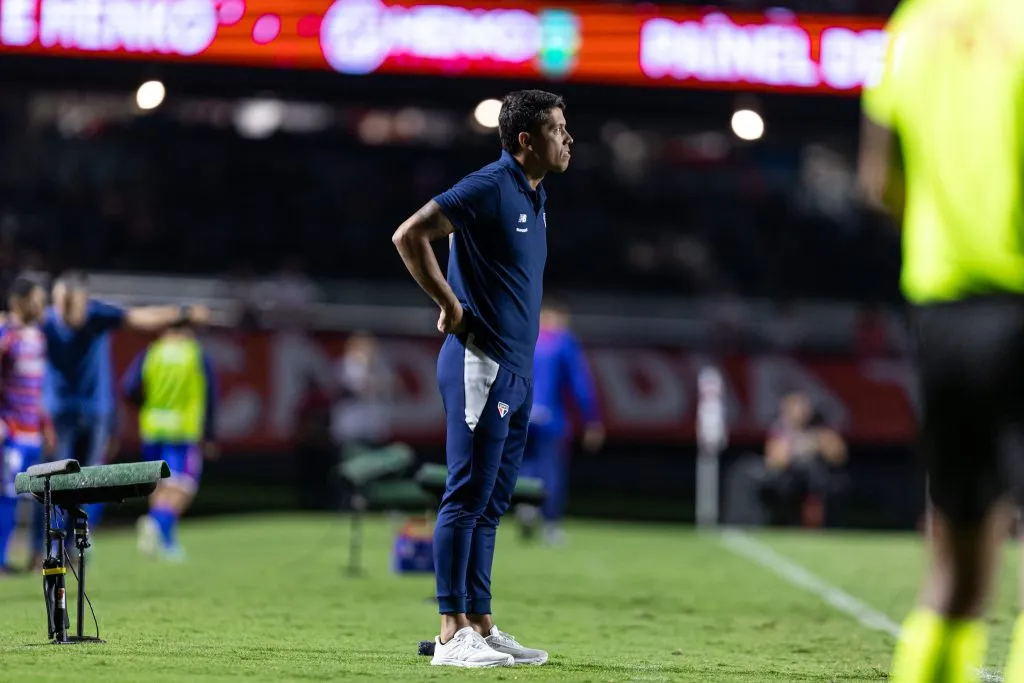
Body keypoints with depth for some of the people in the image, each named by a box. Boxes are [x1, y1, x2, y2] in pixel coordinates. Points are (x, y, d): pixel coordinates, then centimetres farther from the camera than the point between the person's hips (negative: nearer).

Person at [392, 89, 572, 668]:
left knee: (492, 503, 11)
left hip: (516, 370, 9)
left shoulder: (534, 196, 15)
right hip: (479, 365, -9)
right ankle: (452, 635, -7)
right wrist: (451, 307, -14)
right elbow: (409, 236, -19)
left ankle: (480, 626, 16)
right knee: (468, 496, -8)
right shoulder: (489, 188, -13)